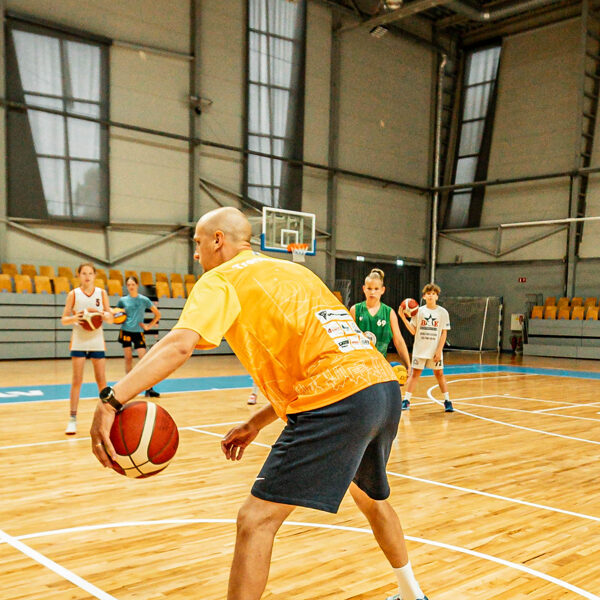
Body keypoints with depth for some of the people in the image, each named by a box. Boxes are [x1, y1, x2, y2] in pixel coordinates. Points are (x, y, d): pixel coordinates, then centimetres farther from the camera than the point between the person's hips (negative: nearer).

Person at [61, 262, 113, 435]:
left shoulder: (101, 293, 5)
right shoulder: (73, 294, 1)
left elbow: (110, 318, 5)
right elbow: (64, 319, 1)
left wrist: (100, 313, -16)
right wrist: (74, 318, -20)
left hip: (97, 341, 1)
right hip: (79, 341, -1)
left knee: (102, 380, 3)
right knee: (77, 380, -4)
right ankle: (72, 419, 2)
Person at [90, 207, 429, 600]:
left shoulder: (222, 278, 4)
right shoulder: (293, 272, 27)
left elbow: (180, 344, -16)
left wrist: (112, 400, -23)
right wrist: (255, 425, 26)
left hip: (339, 399, -9)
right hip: (386, 387, 9)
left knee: (256, 521, -2)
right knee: (372, 498, 32)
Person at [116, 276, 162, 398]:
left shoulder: (144, 300, 0)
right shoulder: (123, 300, 4)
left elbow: (157, 314, 7)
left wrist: (149, 326, -1)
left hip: (138, 332, -1)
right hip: (126, 331, 1)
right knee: (128, 358, 4)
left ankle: (149, 389, -8)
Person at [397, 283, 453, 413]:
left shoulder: (443, 312, -1)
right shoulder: (419, 311, 1)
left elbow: (444, 333, -1)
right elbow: (413, 331, -1)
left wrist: (439, 351, -9)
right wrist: (403, 317, -11)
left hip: (435, 350, -1)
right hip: (419, 350, 1)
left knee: (439, 374, 6)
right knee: (414, 373, 2)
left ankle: (447, 401, 17)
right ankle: (406, 400, 7)